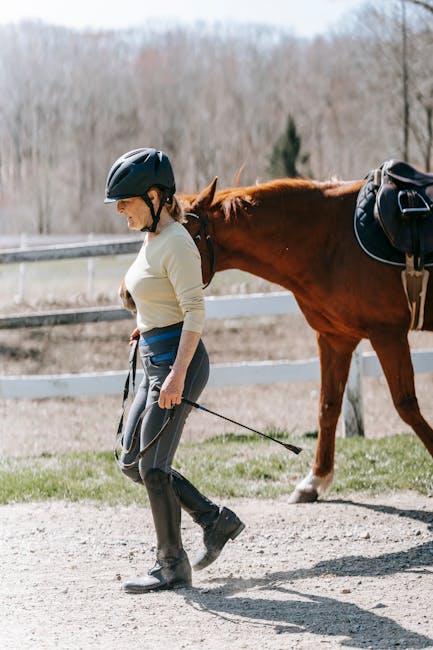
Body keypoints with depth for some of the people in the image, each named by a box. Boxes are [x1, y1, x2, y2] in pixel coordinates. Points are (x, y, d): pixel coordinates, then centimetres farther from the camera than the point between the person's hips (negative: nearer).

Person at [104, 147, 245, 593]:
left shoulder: (177, 243, -16)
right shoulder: (152, 239, 12)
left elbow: (195, 312, -21)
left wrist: (177, 374, -27)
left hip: (177, 360, -10)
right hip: (155, 361, 10)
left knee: (152, 465, -5)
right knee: (131, 462, 12)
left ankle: (172, 565, 6)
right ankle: (215, 520, 20)